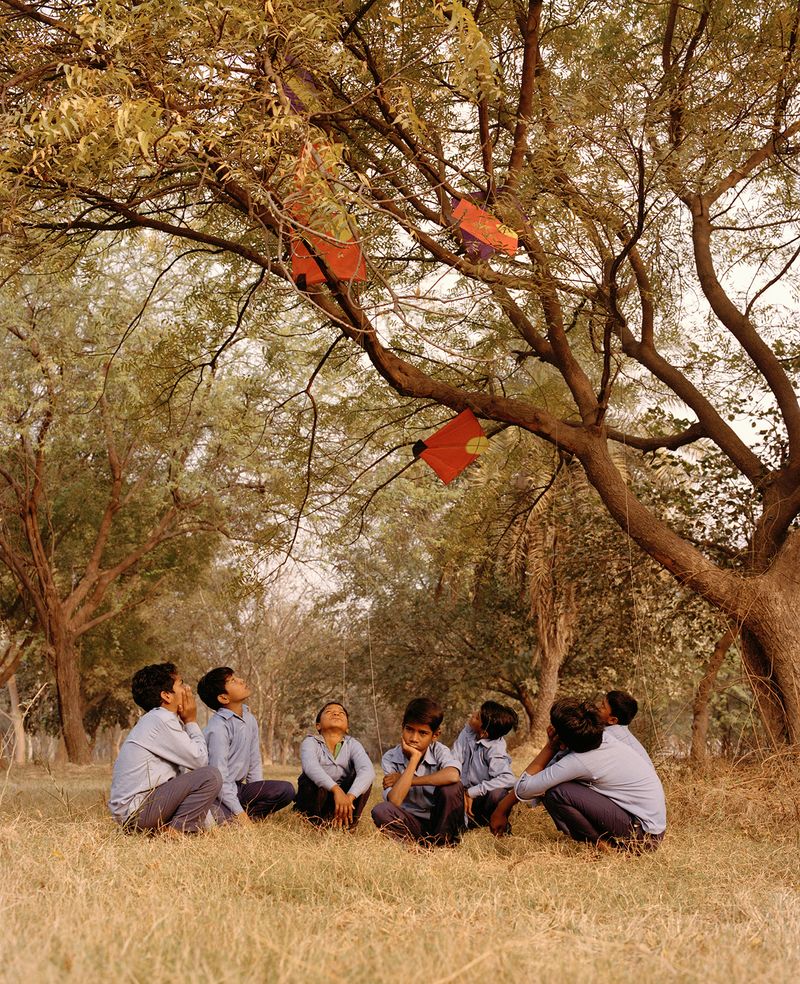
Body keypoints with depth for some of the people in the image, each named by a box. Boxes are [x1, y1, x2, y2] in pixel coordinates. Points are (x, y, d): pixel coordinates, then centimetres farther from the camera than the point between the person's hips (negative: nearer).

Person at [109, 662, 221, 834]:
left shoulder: (152, 720, 17)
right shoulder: (162, 721, -15)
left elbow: (186, 769, 14)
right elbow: (199, 760, -12)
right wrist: (191, 722, 0)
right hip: (136, 808, -10)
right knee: (211, 775, -18)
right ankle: (173, 831, -12)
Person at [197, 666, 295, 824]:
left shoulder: (249, 720, 7)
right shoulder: (218, 727, -18)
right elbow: (219, 777, -21)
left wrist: (259, 795, 2)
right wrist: (239, 813, -22)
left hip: (238, 788, 8)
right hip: (219, 792, -8)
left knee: (286, 790, -15)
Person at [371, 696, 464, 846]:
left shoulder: (439, 751, -12)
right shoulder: (390, 759, -11)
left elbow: (453, 776, -37)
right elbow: (394, 802, -26)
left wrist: (406, 780, -26)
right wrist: (414, 758, -26)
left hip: (440, 821, -1)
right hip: (411, 824, 1)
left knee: (450, 787, -29)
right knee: (380, 811, -28)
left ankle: (444, 841, -14)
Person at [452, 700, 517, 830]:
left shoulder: (495, 749, -22)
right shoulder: (468, 731, -8)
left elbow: (509, 779, -37)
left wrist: (471, 793, -33)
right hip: (464, 792, 4)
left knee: (497, 793, -37)